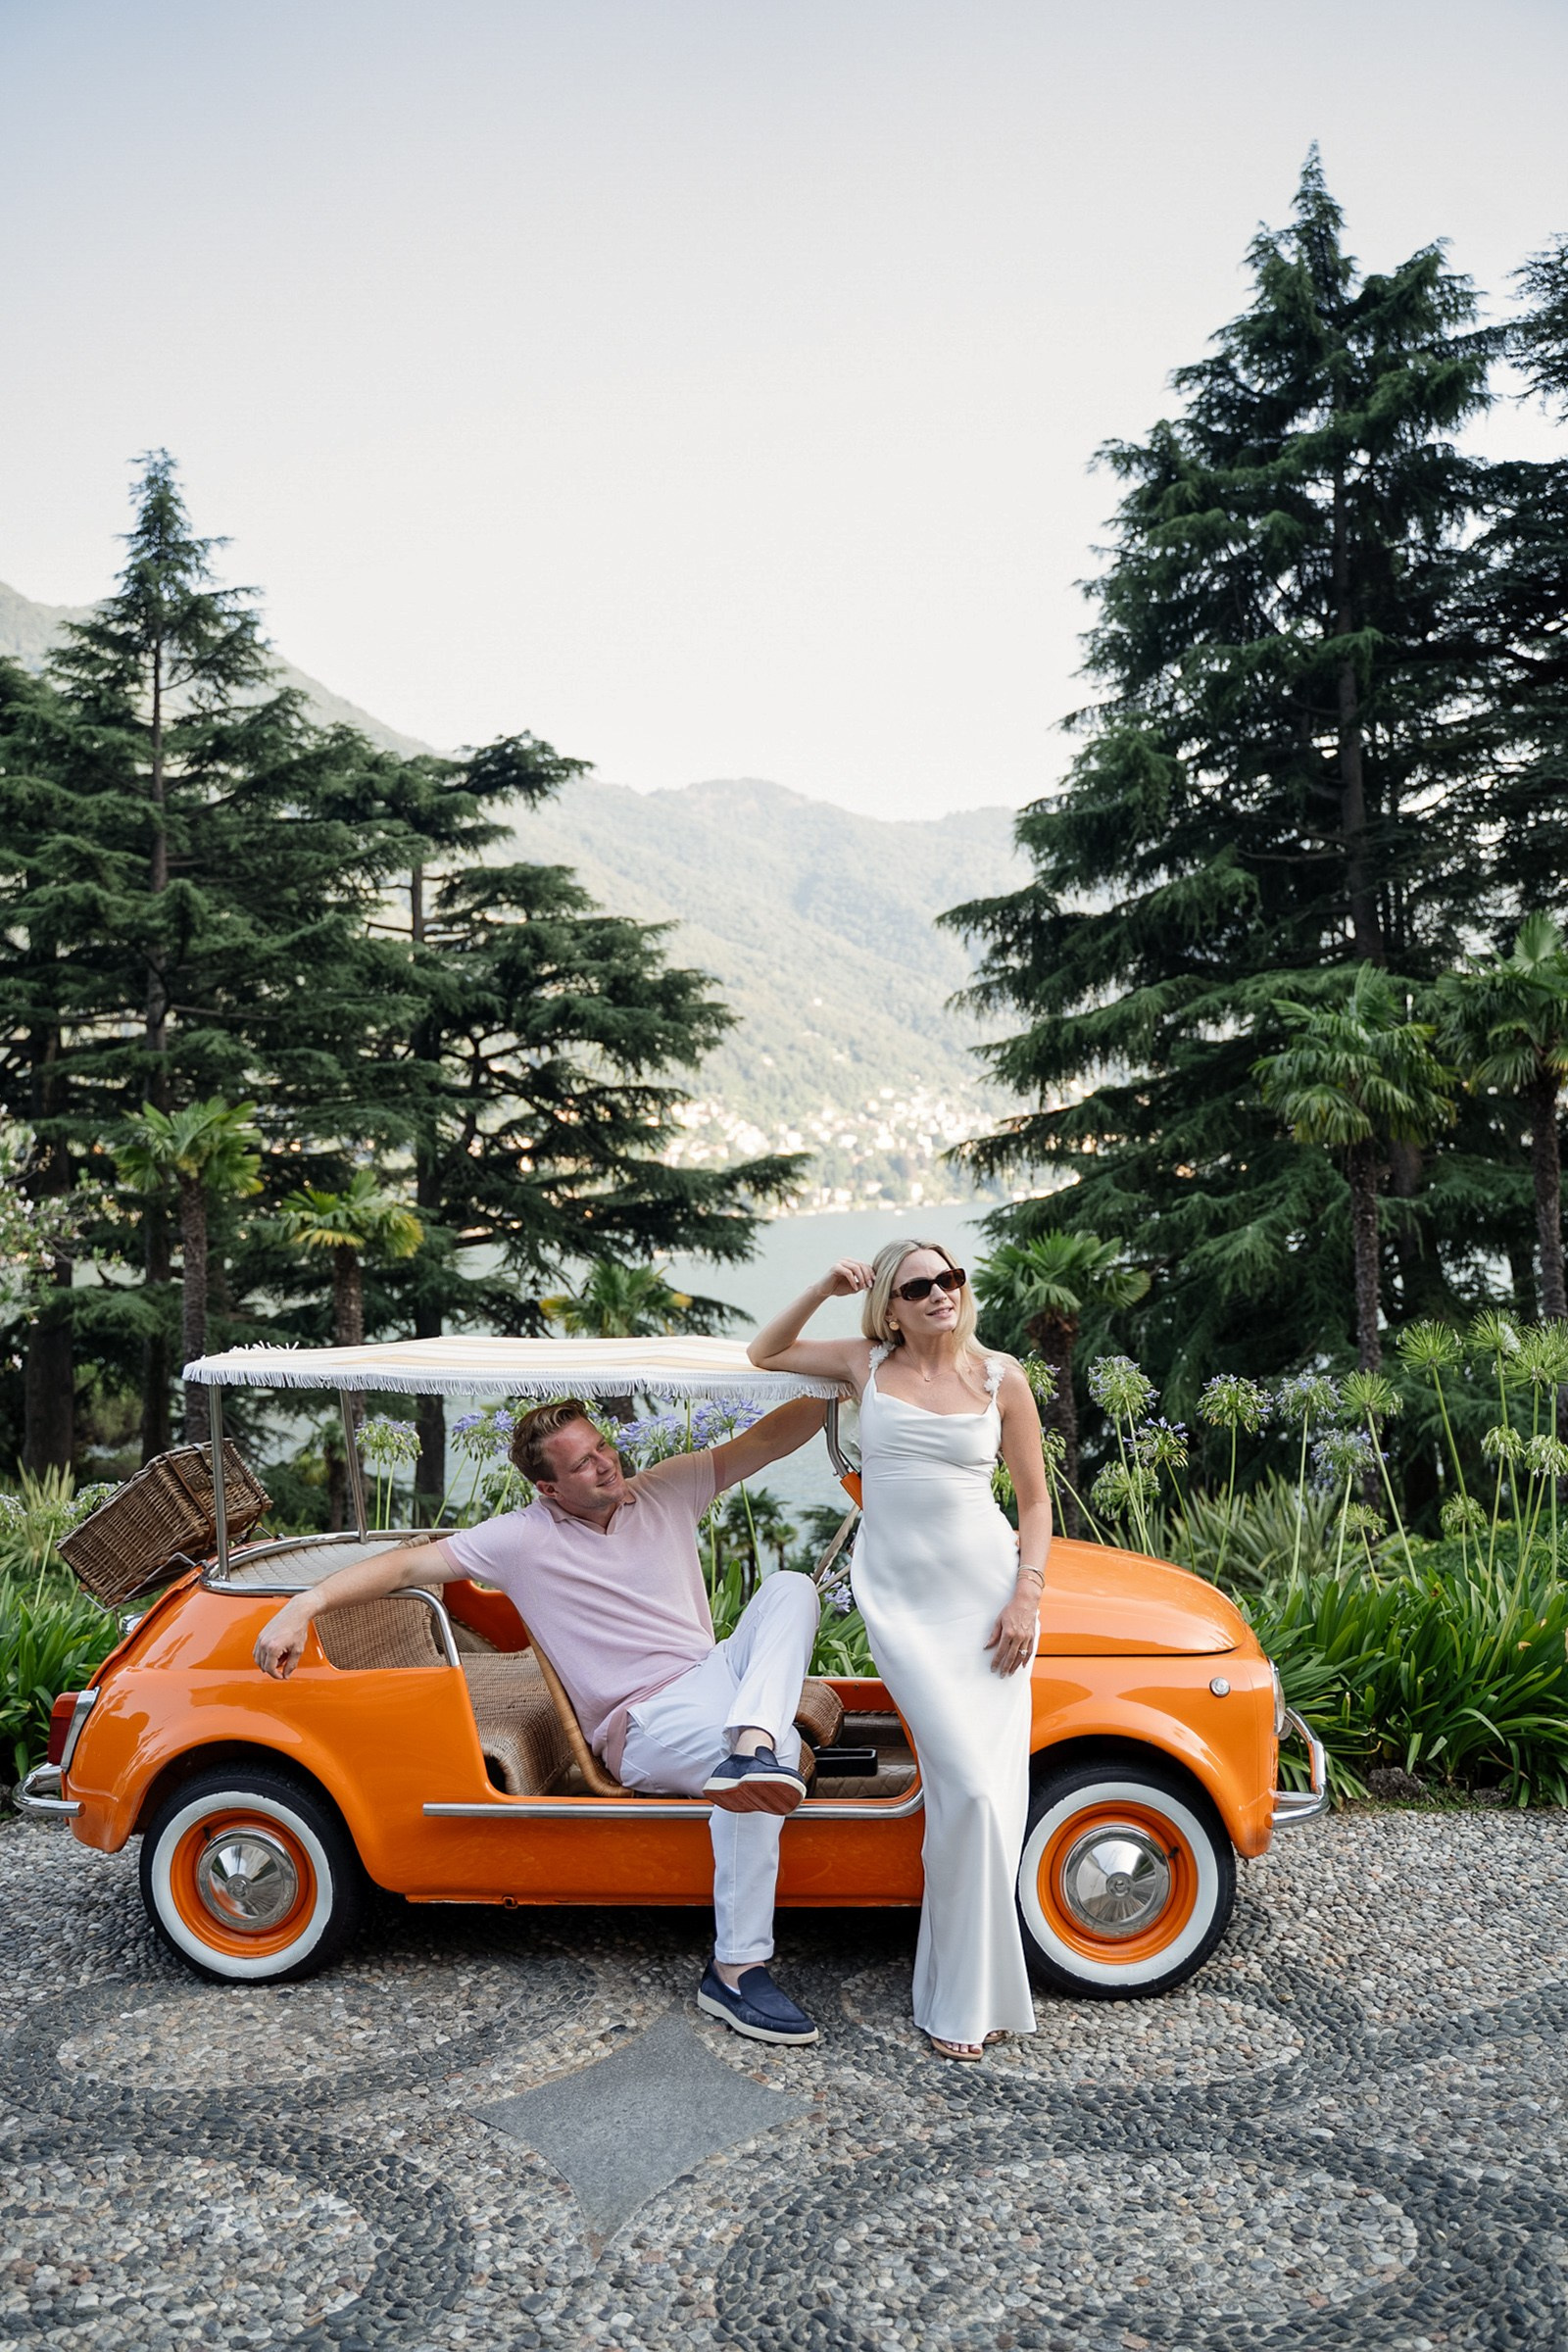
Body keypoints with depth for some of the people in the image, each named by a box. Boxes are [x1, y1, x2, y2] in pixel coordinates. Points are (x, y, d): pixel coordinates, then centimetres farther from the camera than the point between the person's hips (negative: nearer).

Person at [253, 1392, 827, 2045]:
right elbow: (409, 1563, -9)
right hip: (644, 1727, -5)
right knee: (777, 1750, -36)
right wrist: (304, 1605, -20)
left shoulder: (666, 1490, 7)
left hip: (715, 1682, 6)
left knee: (790, 1587, -21)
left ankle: (752, 1746, -46)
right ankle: (735, 1972, -36)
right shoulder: (523, 1538, -4)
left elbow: (767, 1439, 5)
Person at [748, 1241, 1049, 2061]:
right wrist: (824, 1289, 4)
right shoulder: (868, 1365, 6)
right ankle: (966, 1998, 2)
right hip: (899, 1599, -1)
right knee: (968, 1785, -12)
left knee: (993, 1787, -2)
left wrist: (1026, 1595, -4)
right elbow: (764, 1354, 17)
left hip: (987, 1589, 1)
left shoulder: (1000, 1378, 4)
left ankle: (961, 1984, 14)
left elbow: (1035, 1499, 8)